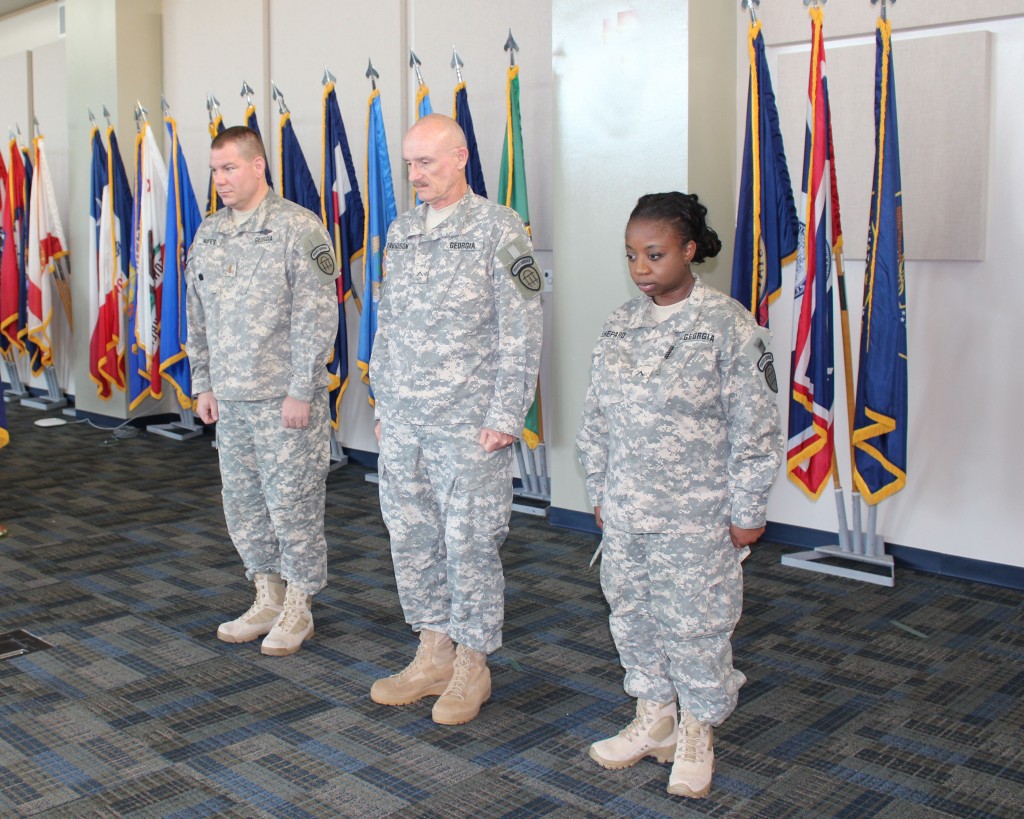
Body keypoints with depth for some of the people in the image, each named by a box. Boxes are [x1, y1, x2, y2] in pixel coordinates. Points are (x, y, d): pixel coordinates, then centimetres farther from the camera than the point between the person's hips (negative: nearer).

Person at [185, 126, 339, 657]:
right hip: (229, 397, 7)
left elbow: (317, 316, -13)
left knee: (292, 502, 1)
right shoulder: (208, 234, 12)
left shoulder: (298, 228, -9)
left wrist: (300, 391, -16)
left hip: (284, 398, -6)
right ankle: (267, 599, 28)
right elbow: (197, 316, 17)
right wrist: (203, 383, 12)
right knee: (242, 501, 13)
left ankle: (297, 610, 16)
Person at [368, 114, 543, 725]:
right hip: (403, 422, 6)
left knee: (469, 544, 1)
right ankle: (433, 656, 26)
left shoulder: (498, 230, -7)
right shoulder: (401, 232, 12)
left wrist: (505, 418, -14)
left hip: (469, 423, -6)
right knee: (412, 538, 11)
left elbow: (522, 332, -10)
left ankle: (472, 667, 17)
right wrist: (383, 404, 14)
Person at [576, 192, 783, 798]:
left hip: (697, 519, -5)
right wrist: (601, 493, 12)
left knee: (695, 624, 6)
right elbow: (597, 419, 11)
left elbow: (755, 430, -10)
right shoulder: (621, 325, 4)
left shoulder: (729, 327, -11)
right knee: (632, 616, 15)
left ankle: (695, 735, 27)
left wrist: (745, 514, -9)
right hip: (624, 514, 5)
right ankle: (653, 718, 35)